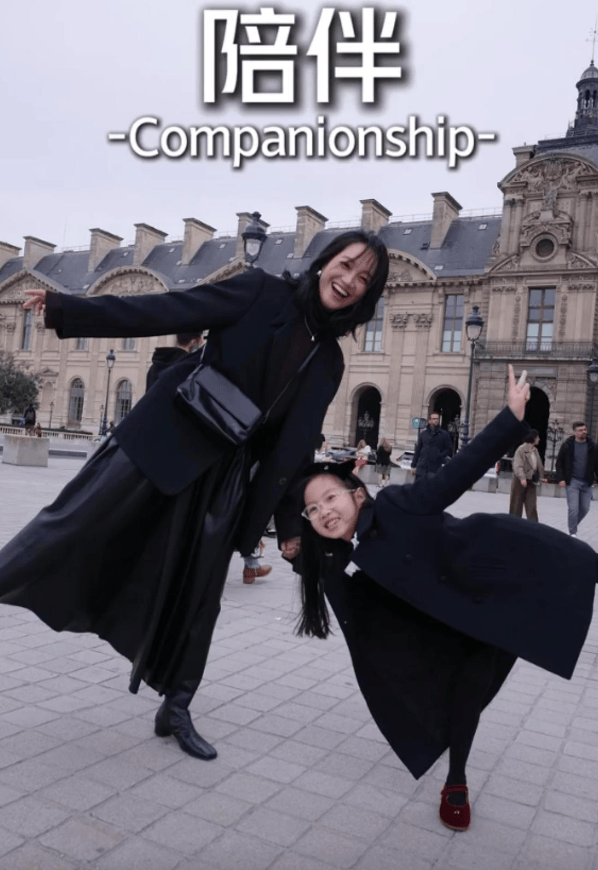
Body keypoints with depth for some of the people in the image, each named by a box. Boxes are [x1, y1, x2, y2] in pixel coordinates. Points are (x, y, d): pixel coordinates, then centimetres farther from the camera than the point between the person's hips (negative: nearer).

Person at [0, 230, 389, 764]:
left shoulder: (328, 361, 7)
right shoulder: (261, 292, -4)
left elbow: (295, 445, 11)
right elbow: (165, 311, -9)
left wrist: (290, 520, 11)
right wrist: (66, 309, -14)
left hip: (225, 472, 4)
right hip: (162, 440, -3)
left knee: (199, 593, 8)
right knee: (77, 523, -6)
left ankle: (176, 709, 23)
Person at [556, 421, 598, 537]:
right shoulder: (567, 445, -2)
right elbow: (559, 463, 1)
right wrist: (561, 479, -8)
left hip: (587, 483, 3)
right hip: (572, 481, -3)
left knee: (585, 509, 8)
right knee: (573, 509, -7)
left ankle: (573, 525, 32)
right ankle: (573, 533, 5)